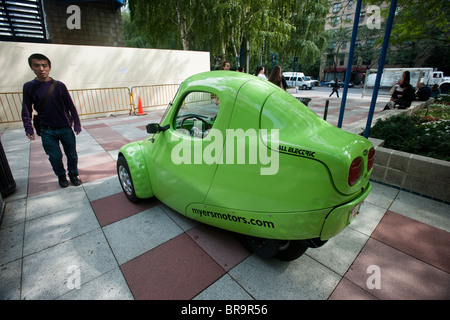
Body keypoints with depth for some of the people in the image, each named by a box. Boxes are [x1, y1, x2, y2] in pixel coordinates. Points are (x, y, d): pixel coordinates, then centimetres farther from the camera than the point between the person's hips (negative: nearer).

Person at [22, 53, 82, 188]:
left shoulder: (59, 85, 0)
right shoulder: (29, 87, 1)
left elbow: (71, 106, 3)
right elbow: (26, 111, 5)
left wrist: (77, 124, -1)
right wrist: (28, 129, -4)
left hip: (65, 128, 0)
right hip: (47, 131, 0)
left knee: (72, 154, 7)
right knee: (55, 157, 3)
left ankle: (73, 175, 29)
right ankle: (61, 176, 28)